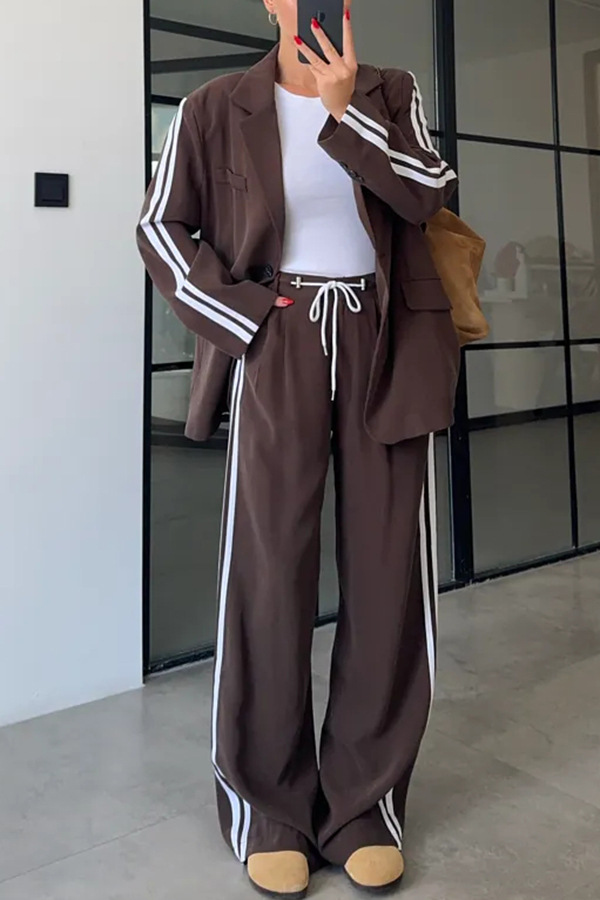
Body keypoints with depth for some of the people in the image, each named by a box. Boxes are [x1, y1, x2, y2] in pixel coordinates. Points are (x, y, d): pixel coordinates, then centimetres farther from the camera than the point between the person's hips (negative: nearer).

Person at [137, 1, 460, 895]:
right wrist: (242, 319, -4)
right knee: (271, 566, -5)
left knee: (388, 569, 0)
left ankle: (364, 803, 13)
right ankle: (270, 809, 10)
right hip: (278, 340, -2)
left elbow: (427, 195, -3)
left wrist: (344, 108, -12)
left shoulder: (391, 94, 11)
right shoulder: (217, 108, 5)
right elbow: (162, 226, 6)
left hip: (386, 340, 3)